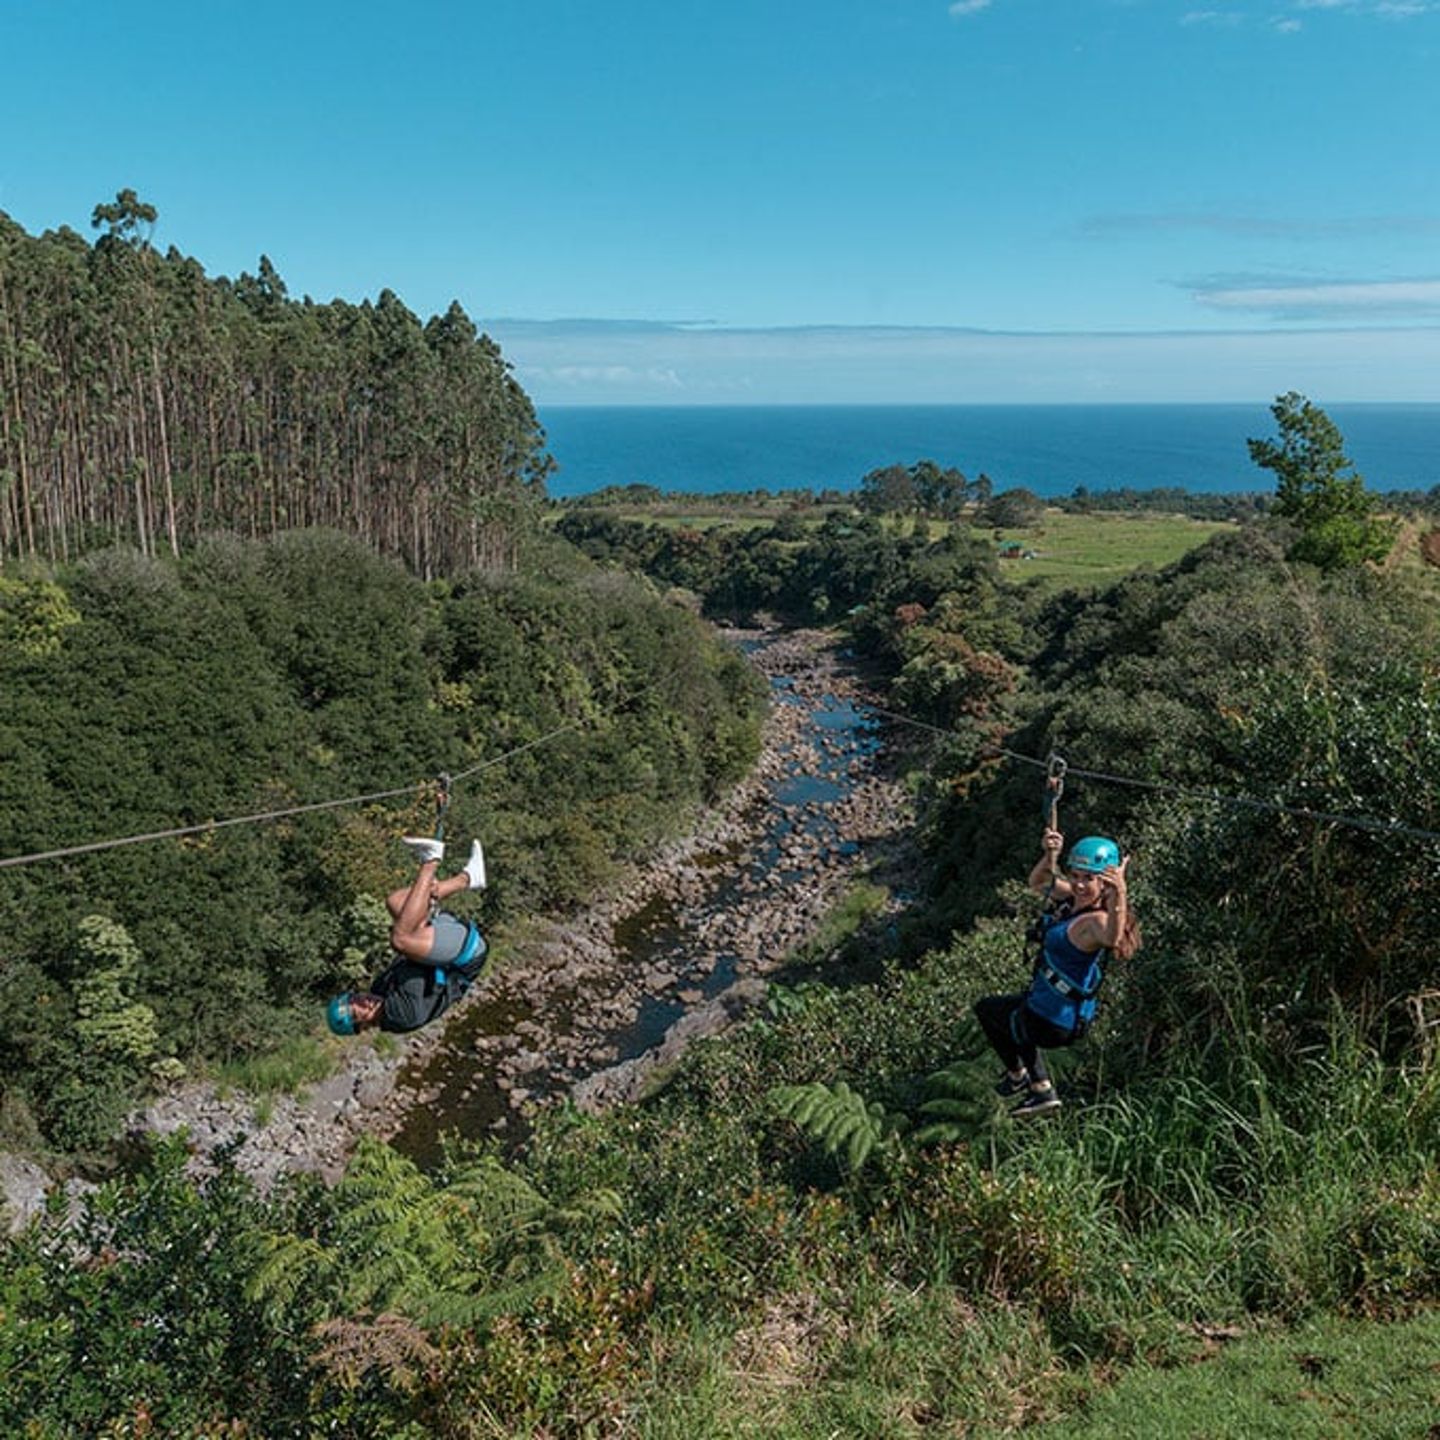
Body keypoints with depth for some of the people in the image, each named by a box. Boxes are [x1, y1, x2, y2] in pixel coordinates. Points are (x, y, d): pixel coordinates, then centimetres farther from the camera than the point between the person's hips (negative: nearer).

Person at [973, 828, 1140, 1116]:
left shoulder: (1096, 921, -30)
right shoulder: (1072, 899, -5)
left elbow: (1112, 938, -55)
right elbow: (1038, 883, 11)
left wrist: (1120, 895, -70)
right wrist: (1050, 855, -7)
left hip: (1051, 1024, -8)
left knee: (986, 1008, 19)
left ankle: (1017, 1075, 38)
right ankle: (1042, 1089, 38)